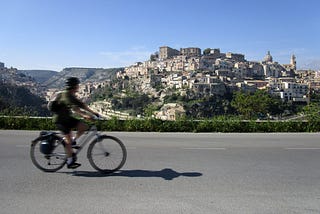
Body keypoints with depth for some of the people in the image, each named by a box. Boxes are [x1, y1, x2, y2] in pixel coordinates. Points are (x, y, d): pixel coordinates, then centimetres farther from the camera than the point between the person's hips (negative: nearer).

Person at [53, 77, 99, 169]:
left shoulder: (72, 96, 9)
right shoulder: (66, 95, -20)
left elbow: (81, 105, 10)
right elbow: (74, 107, -34)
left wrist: (93, 113, 5)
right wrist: (84, 115, -44)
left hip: (68, 118, 8)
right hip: (61, 120, -8)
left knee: (84, 127, -6)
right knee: (68, 139, -8)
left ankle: (73, 141, 9)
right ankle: (70, 162, 2)